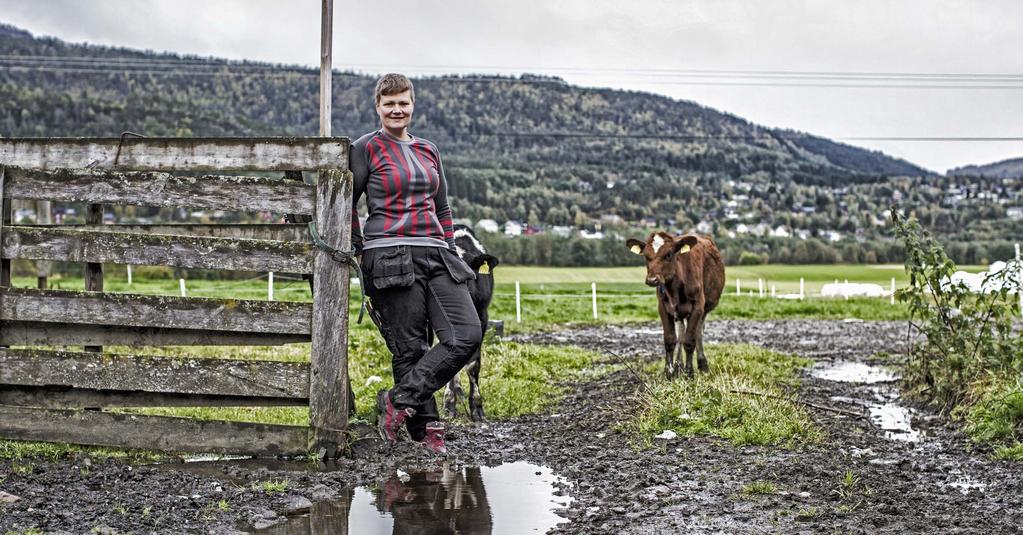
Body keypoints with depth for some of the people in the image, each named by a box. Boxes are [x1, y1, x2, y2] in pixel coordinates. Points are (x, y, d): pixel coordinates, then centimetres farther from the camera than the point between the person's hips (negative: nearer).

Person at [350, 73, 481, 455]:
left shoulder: (429, 150, 19)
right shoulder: (366, 148, 3)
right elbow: (347, 204, 3)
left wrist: (449, 251, 18)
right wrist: (359, 252, 0)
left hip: (435, 256, 6)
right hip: (391, 257, -6)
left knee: (467, 335, -10)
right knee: (410, 348, -5)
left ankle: (400, 401, -5)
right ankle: (426, 427, 8)